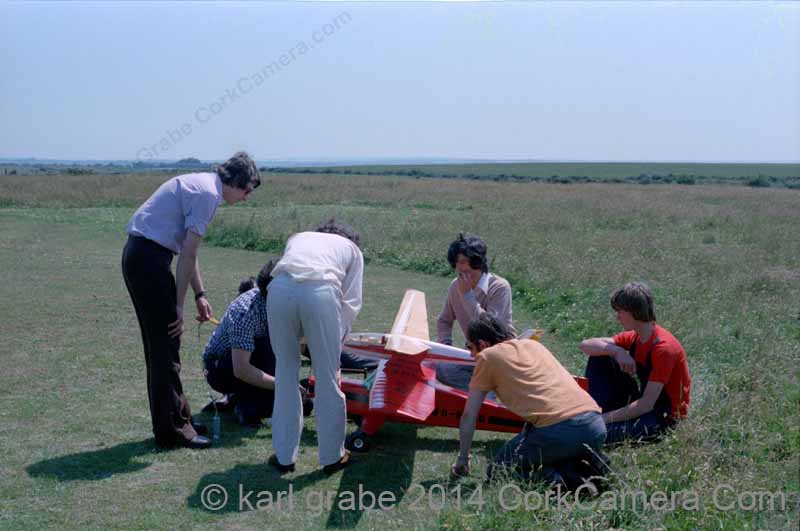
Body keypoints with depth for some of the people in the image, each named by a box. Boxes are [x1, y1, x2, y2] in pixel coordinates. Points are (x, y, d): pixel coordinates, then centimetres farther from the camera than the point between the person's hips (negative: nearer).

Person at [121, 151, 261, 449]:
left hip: (138, 255, 10)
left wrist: (200, 295, 25)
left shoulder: (200, 185, 18)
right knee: (166, 344, -4)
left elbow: (187, 251, 24)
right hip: (150, 258, -10)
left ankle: (175, 418, 26)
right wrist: (179, 305, -13)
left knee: (160, 343, 16)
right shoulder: (208, 193, -13)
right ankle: (172, 428, 3)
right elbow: (188, 254, -17)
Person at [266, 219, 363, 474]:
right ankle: (332, 456, 24)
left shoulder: (298, 238, 40)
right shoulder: (351, 248, 33)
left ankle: (284, 456, 23)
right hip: (321, 291, -2)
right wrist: (337, 337, 25)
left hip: (280, 288, 2)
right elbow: (351, 302, 20)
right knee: (327, 376, 11)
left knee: (285, 372, 16)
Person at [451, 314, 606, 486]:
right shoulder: (533, 344, 28)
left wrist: (462, 460, 26)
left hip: (557, 430, -6)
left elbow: (469, 415, 14)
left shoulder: (487, 356, 11)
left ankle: (554, 479, -9)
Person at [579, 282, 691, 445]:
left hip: (665, 415, -9)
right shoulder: (633, 337, 1)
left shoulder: (663, 347, -23)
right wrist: (617, 351, -22)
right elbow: (586, 345, -4)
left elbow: (647, 404, -27)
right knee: (599, 358, -2)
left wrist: (606, 419, -28)